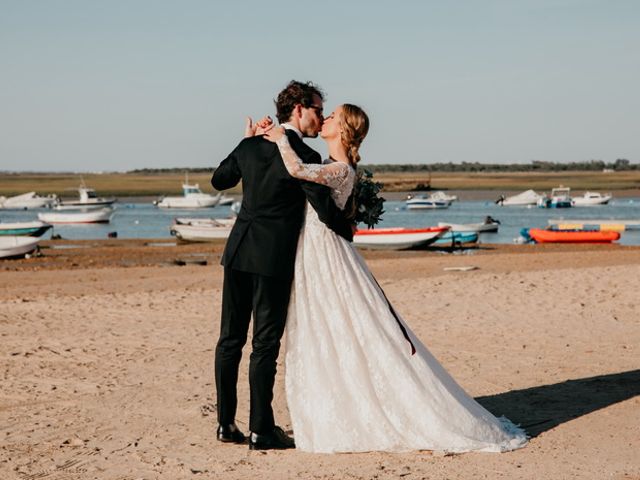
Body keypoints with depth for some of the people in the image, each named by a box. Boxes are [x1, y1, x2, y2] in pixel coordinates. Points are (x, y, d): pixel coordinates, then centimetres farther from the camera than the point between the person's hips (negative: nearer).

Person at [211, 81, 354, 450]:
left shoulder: (250, 146, 7)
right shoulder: (305, 157, -11)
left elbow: (218, 181, 23)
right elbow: (326, 210, -12)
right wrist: (348, 231, 10)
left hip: (238, 253, 6)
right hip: (273, 260, -6)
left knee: (231, 338, 11)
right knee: (266, 344, 0)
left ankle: (226, 423, 16)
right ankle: (261, 430, 4)